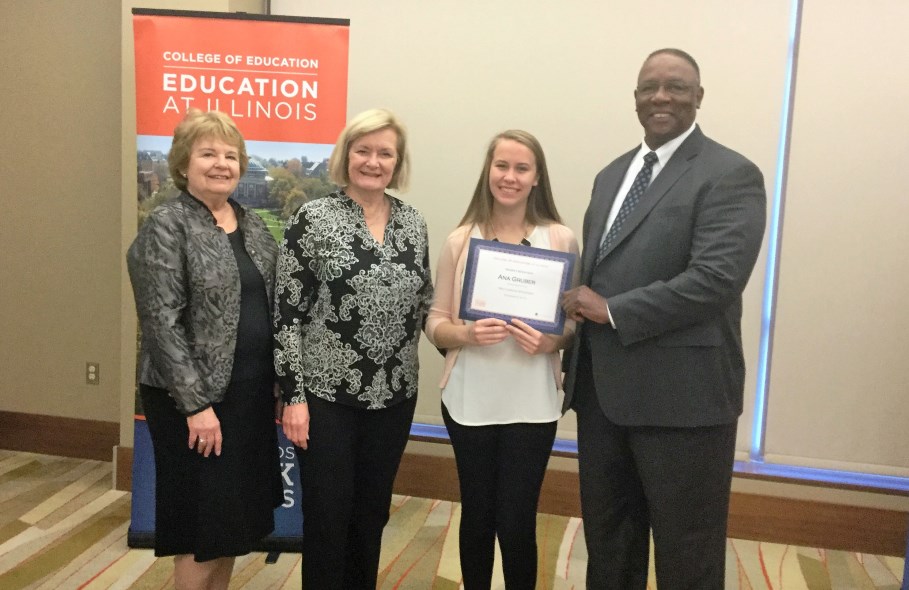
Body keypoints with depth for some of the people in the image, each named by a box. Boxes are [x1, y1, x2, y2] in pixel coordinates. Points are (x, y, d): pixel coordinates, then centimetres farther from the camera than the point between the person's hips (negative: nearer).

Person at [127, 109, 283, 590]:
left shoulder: (252, 225, 10)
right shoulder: (165, 226, -10)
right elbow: (162, 322, -16)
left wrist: (279, 380, 9)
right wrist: (196, 403, -20)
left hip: (251, 391, 7)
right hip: (196, 396, -6)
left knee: (234, 514, 16)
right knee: (203, 520, 4)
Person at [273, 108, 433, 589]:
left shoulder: (413, 223, 5)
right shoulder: (313, 219, -8)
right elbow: (287, 312, -9)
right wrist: (293, 395, -11)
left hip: (394, 395, 4)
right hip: (327, 395, -4)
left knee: (372, 515, 17)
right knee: (326, 518, 6)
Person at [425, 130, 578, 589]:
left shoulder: (560, 240, -1)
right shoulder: (460, 240, 1)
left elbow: (576, 320, 3)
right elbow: (435, 322, 3)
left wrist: (550, 342, -17)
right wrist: (466, 333, -17)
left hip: (531, 404, -1)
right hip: (470, 401, 1)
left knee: (516, 523, 3)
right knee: (476, 516, 15)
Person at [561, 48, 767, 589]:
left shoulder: (731, 175, -8)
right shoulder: (613, 175, 15)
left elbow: (716, 279, -21)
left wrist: (612, 311, -16)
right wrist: (575, 356, 9)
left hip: (682, 394, -6)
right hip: (603, 389, 7)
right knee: (607, 541, 20)